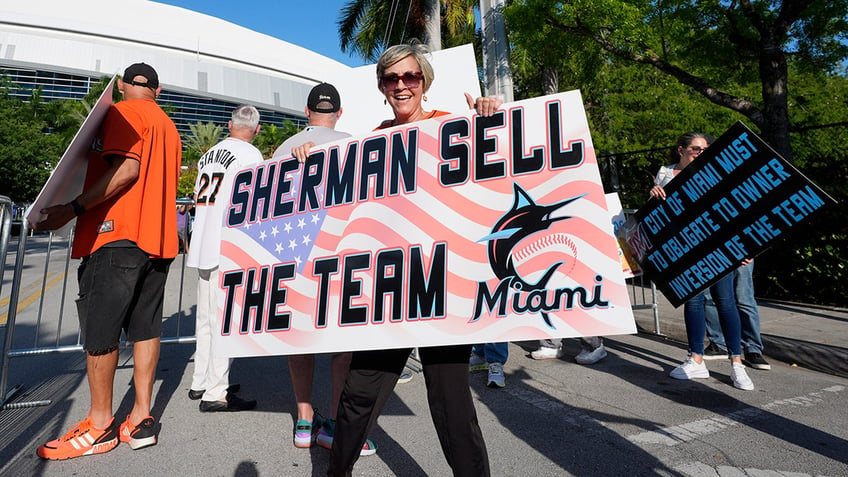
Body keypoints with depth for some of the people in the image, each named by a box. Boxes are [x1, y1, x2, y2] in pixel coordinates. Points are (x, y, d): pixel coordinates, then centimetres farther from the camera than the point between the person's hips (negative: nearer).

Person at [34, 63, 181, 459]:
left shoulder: (123, 113, -2)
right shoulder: (169, 126, 22)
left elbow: (126, 169, -17)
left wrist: (74, 208, -18)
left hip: (119, 234, -8)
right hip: (158, 238, 8)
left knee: (99, 328, -1)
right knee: (145, 326, 7)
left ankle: (100, 425, 7)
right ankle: (141, 419, 11)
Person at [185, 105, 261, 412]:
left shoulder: (209, 154, 17)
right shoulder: (250, 154, -6)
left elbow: (198, 198, 21)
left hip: (202, 246, 8)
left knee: (205, 318, 15)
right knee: (223, 319, -4)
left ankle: (201, 382, 25)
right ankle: (216, 393, 1)